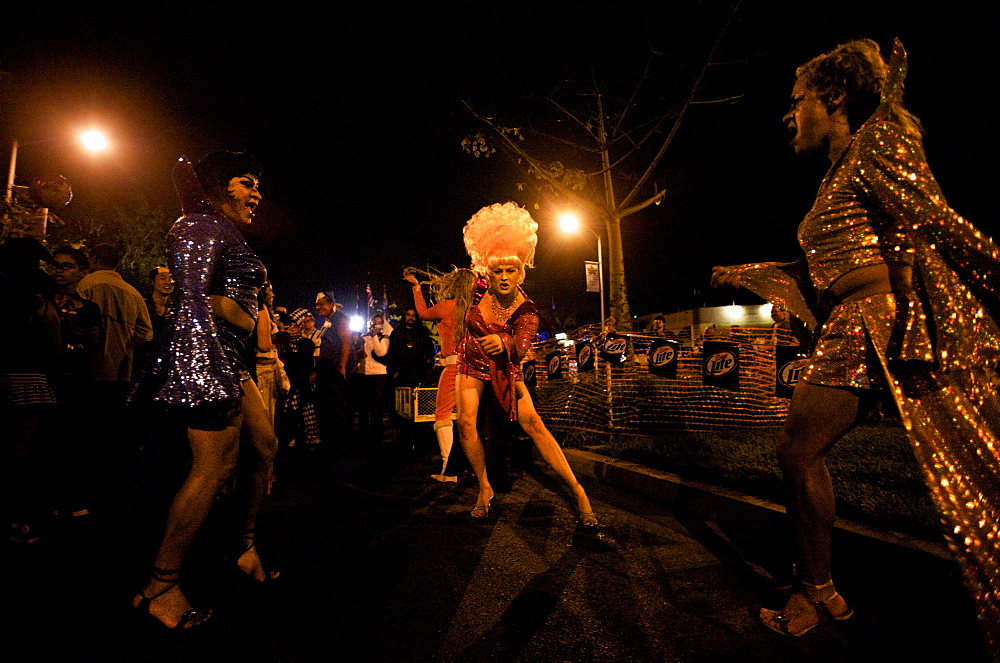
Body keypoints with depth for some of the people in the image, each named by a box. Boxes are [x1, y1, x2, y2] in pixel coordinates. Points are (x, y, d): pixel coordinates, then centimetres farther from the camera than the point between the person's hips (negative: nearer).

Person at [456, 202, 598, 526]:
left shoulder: (526, 310, -21)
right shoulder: (480, 289, -13)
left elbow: (521, 347, -38)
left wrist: (504, 343, -56)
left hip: (504, 369, -3)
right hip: (471, 365, 3)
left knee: (532, 422, -18)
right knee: (466, 422, -17)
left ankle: (577, 491, -13)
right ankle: (485, 488, 3)